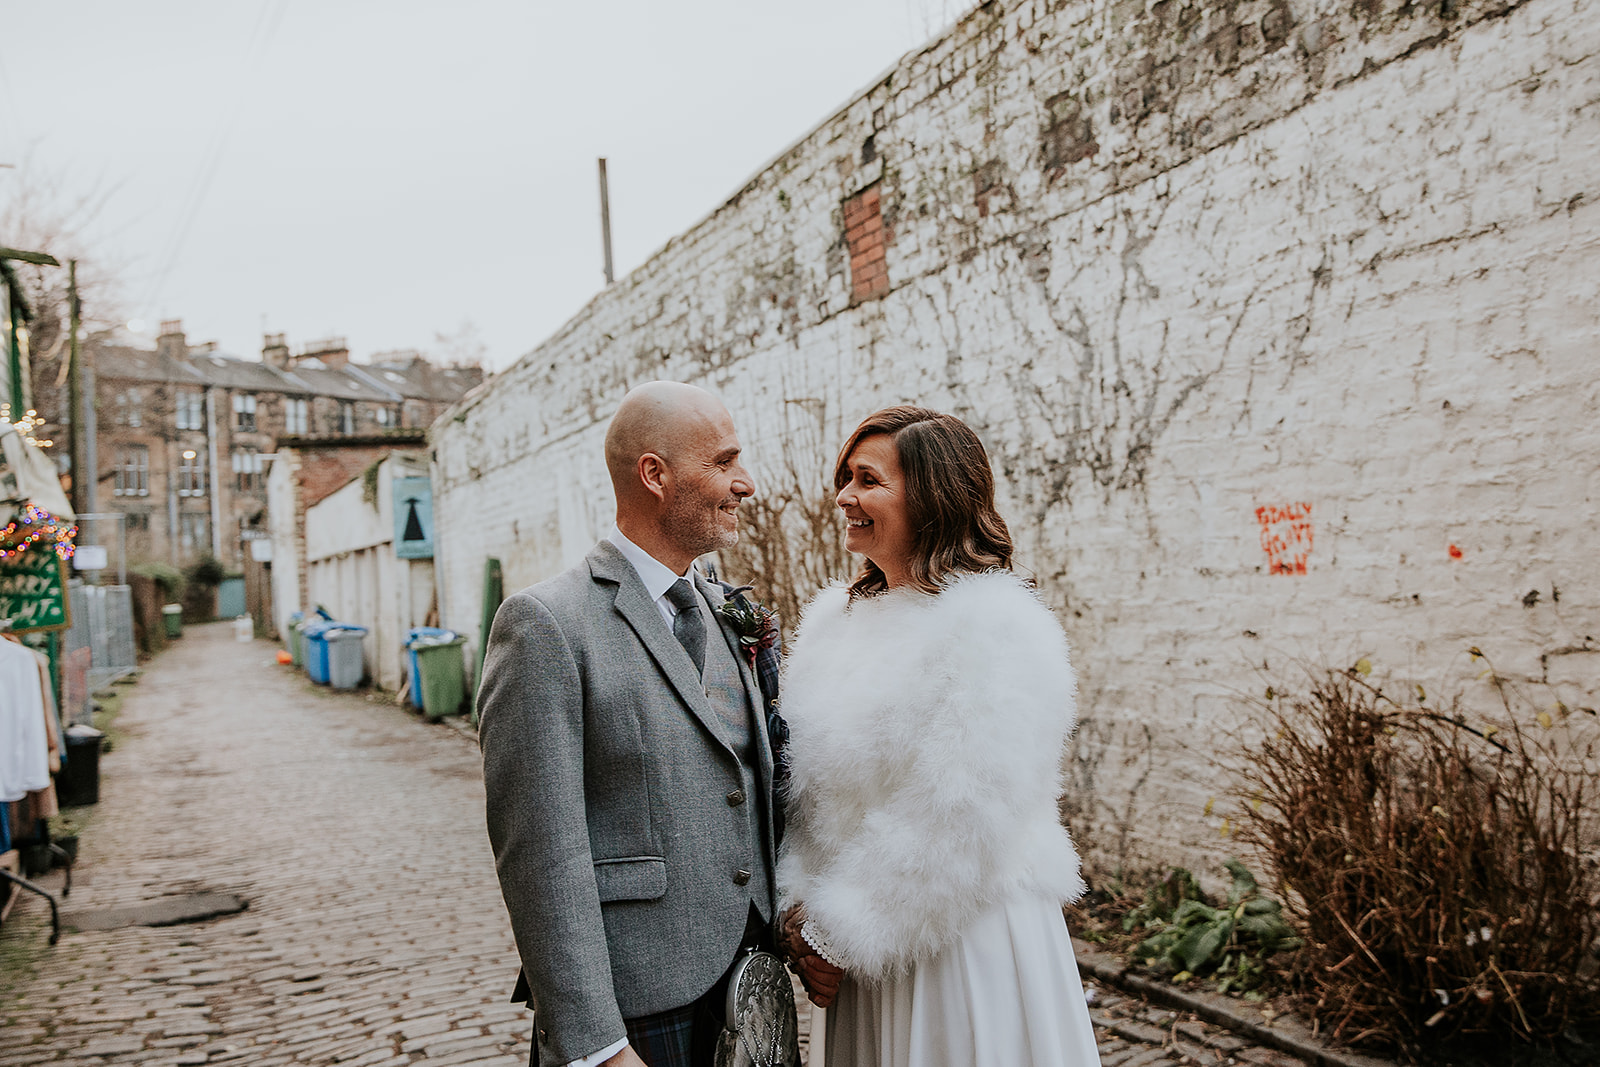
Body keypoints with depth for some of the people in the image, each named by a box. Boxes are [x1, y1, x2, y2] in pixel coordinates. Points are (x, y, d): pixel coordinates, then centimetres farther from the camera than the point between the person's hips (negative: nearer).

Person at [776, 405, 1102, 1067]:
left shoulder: (995, 627, -17)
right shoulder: (833, 620, 6)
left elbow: (962, 827, -20)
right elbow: (807, 789, 8)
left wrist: (842, 936, -14)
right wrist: (802, 909, -4)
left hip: (964, 938, -6)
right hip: (864, 944, 6)